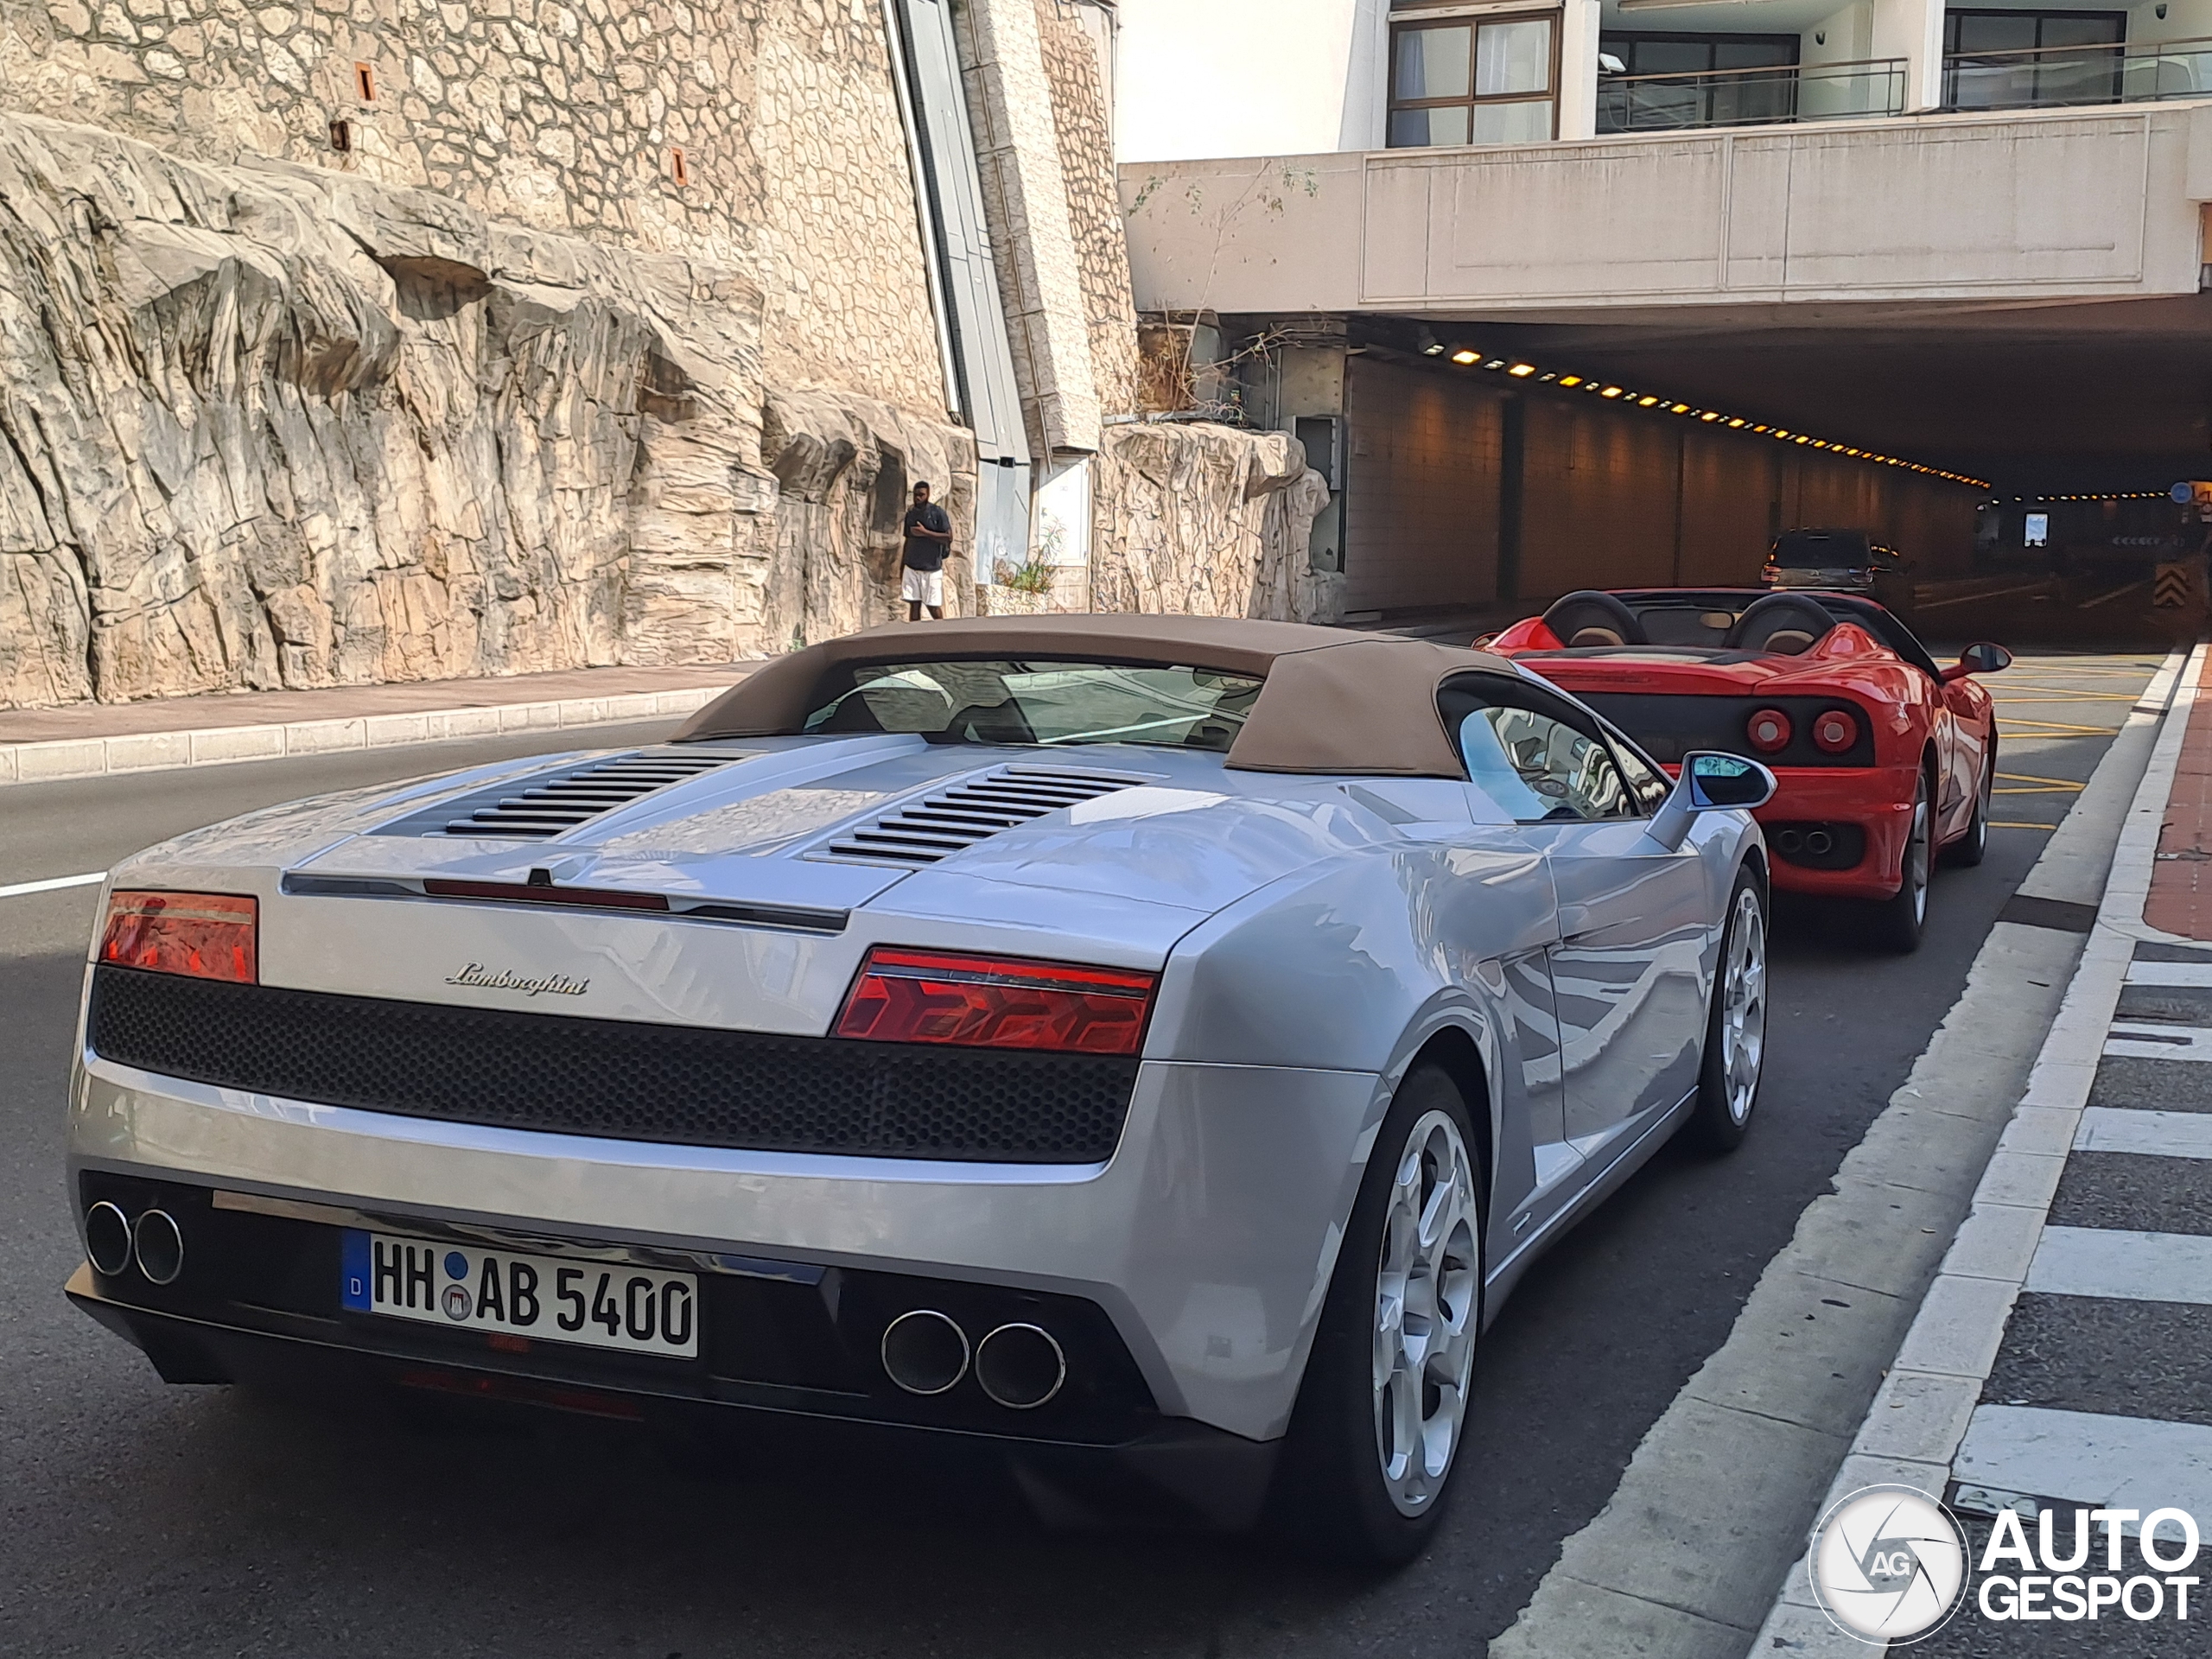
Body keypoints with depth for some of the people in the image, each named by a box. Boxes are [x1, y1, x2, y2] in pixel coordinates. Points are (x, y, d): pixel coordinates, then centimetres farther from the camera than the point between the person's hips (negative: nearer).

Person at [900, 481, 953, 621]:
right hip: (911, 568, 4)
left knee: (934, 607, -2)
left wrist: (925, 532, -18)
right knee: (914, 605, 3)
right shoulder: (910, 513, 10)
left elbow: (949, 537, -11)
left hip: (931, 569, -4)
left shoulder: (938, 513, -6)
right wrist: (901, 569, 16)